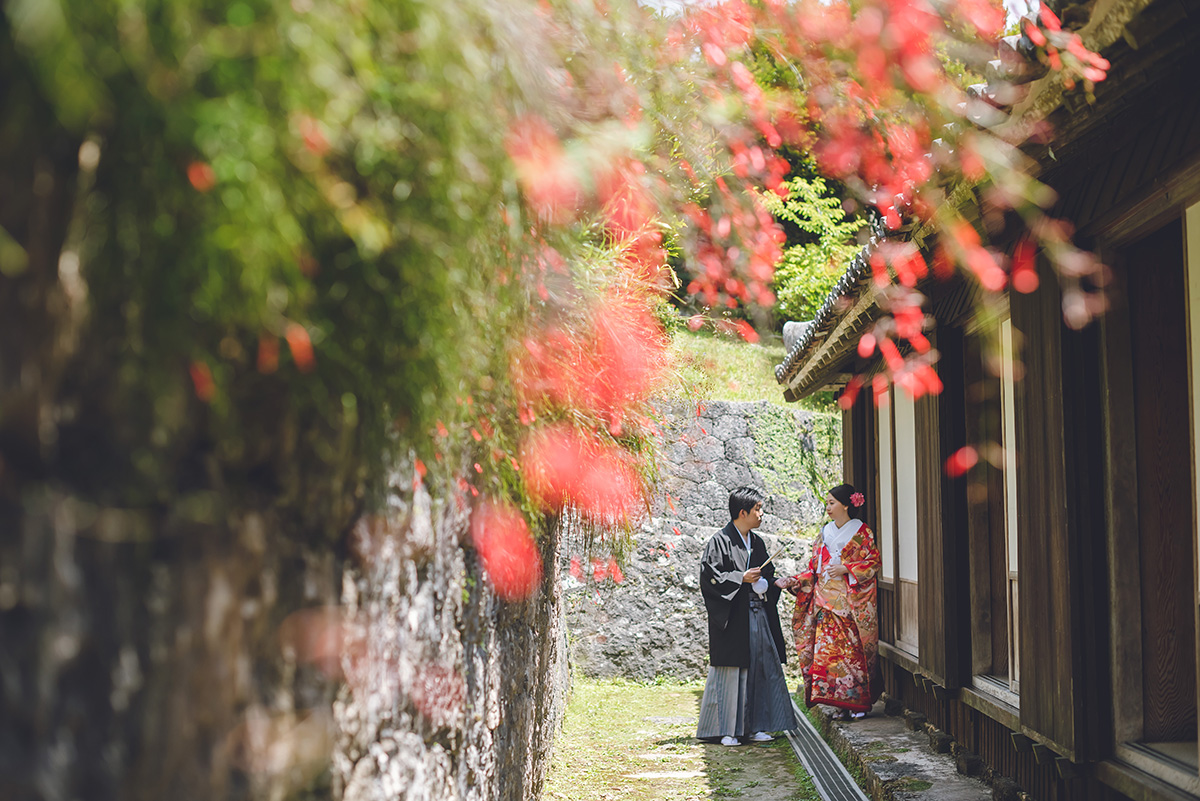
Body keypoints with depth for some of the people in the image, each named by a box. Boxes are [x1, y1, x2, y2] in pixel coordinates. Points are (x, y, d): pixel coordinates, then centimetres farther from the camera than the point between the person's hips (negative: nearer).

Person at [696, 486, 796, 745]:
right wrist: (741, 578, -17)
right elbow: (709, 576, -13)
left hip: (758, 615, 7)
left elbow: (769, 576, 20)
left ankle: (753, 727, 13)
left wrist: (763, 584, -3)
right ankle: (725, 730, 3)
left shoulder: (757, 542, 16)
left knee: (760, 670, 6)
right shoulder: (720, 541, -7)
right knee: (730, 672, -4)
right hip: (732, 618, -7)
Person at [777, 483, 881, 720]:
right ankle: (842, 703, 2)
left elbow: (873, 562, -3)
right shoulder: (825, 534, 15)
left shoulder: (861, 532, 1)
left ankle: (858, 702, -1)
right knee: (828, 649, -2)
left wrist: (846, 569, -14)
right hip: (827, 601, 5)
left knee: (852, 649, -7)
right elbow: (814, 569, 14)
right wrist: (794, 581, 1)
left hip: (852, 601, -5)